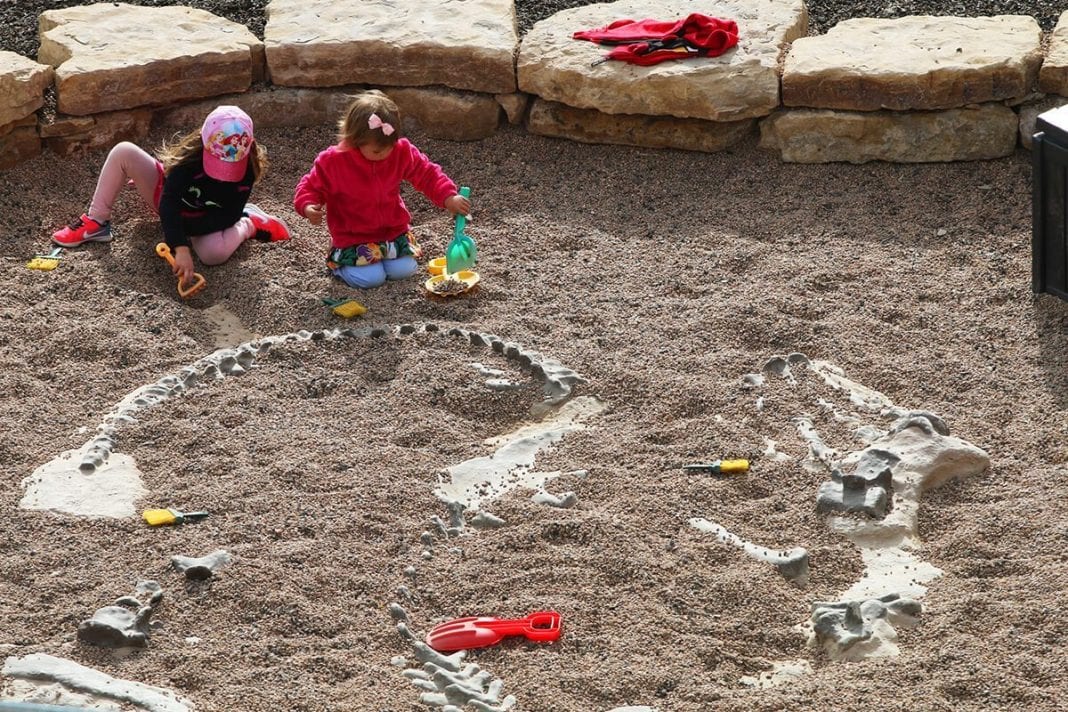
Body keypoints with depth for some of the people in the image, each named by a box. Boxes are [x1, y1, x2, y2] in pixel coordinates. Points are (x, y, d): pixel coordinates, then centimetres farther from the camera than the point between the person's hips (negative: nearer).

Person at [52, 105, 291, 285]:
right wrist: (181, 248, -55)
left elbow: (228, 217, -22)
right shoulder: (190, 156, -33)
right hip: (166, 191, 0)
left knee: (215, 253, -37)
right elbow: (169, 204, -42)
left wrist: (183, 226, -29)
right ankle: (96, 222, -15)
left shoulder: (247, 170, -26)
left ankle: (249, 225, -4)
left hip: (203, 221, 0)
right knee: (123, 152, -26)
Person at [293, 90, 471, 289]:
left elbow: (427, 174, -2)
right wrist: (308, 207, -29)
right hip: (353, 239, -4)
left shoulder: (402, 152, -11)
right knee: (371, 278, -18)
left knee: (404, 270, -11)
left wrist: (449, 198, -16)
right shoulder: (333, 161, -20)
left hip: (394, 232, 4)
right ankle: (337, 262, 13)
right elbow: (311, 187, -7)